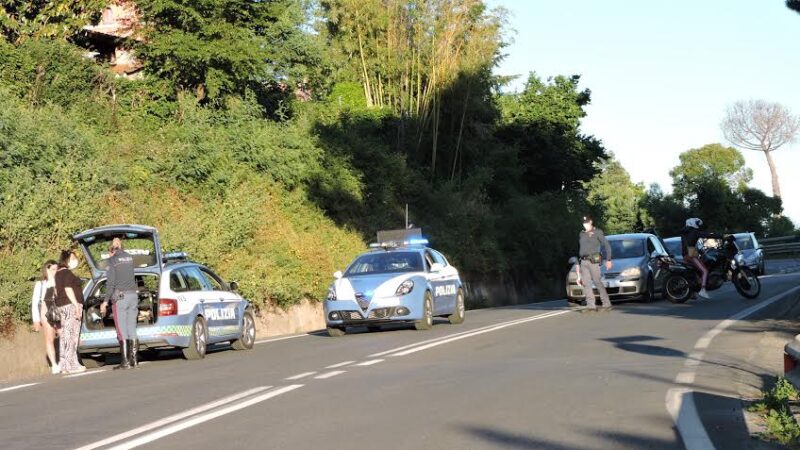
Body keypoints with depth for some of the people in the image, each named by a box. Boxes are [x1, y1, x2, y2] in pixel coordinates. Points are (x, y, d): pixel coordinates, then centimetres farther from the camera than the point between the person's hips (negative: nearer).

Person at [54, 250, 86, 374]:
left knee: (65, 336, 10)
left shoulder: (58, 273, 18)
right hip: (71, 305, -10)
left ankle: (64, 364, 10)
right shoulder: (67, 273, -11)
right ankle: (72, 365, -13)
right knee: (72, 335, -10)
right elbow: (68, 290, -19)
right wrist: (77, 306, -21)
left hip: (61, 306, 10)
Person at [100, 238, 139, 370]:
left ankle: (125, 361, -6)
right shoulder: (129, 257, 11)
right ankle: (134, 360, 9)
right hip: (133, 294, 6)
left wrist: (106, 301, -8)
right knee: (132, 329, 9)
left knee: (122, 330, -4)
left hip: (120, 296, -6)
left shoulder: (112, 260, -6)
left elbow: (111, 283, -10)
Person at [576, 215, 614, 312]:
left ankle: (607, 304, -4)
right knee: (586, 283, -4)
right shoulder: (581, 234, 20)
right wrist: (578, 264, 22)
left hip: (593, 261, -6)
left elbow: (607, 246, 0)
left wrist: (608, 260, -7)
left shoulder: (597, 232, 3)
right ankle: (591, 305, -5)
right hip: (583, 262, 6)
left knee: (598, 282, -9)